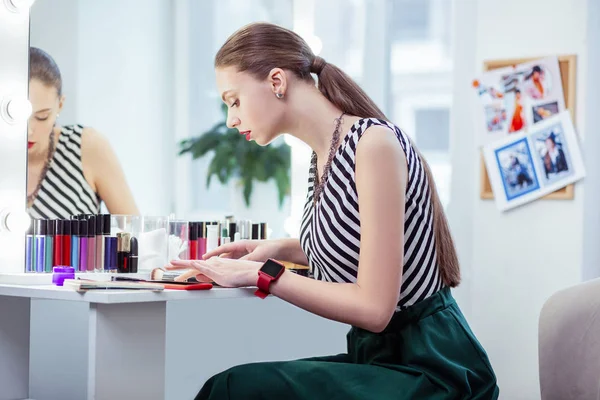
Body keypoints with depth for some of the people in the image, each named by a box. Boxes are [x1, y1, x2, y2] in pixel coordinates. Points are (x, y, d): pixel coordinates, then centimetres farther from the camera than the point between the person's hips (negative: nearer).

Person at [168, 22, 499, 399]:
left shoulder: (374, 142, -18)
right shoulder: (324, 155, 8)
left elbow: (374, 306, -20)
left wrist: (260, 274, -16)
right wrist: (281, 249, 11)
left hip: (430, 369, -8)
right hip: (377, 355, 8)